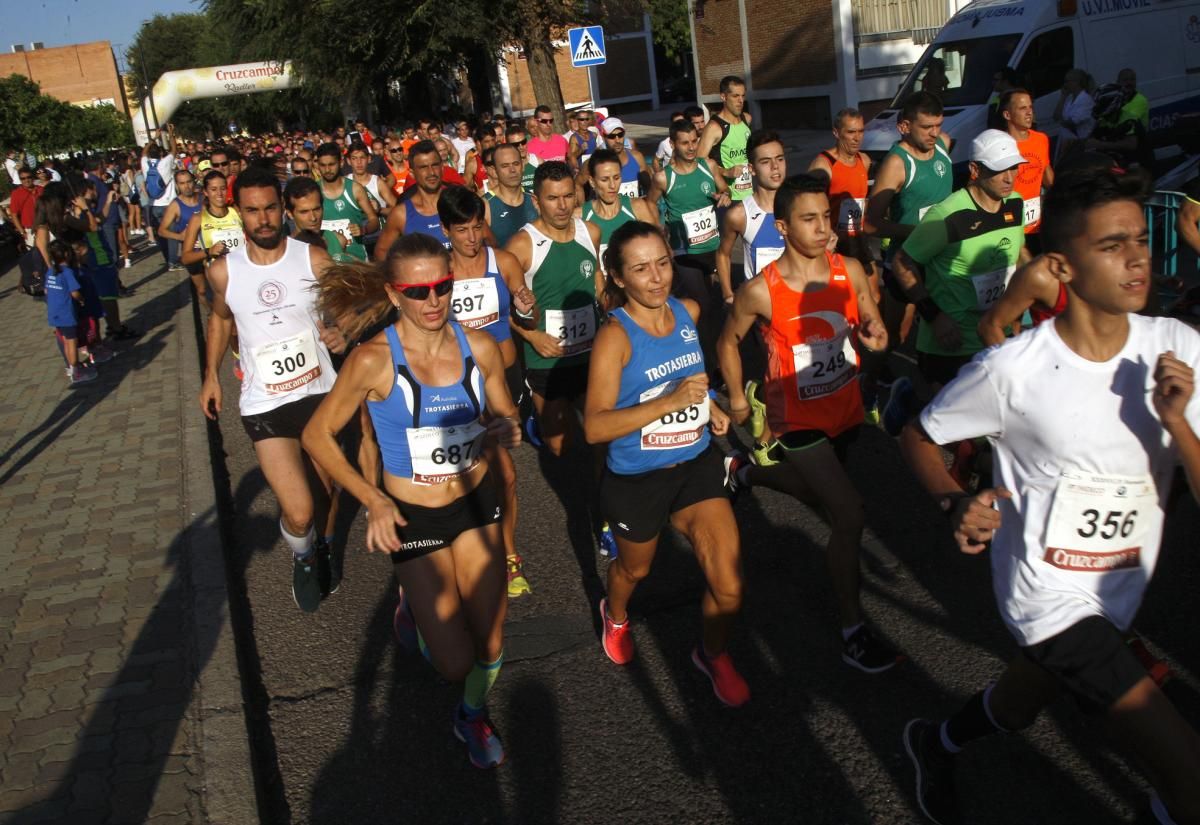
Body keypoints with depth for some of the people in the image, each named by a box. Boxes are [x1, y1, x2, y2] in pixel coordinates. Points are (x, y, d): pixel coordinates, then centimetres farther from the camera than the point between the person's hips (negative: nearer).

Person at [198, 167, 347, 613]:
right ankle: (303, 560, 22)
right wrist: (211, 375, 15)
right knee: (299, 513, -12)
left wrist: (342, 334, -23)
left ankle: (324, 549, 51)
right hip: (264, 405, -1)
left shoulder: (314, 259, -8)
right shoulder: (223, 271, -4)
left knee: (323, 490, 20)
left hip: (320, 393, 1)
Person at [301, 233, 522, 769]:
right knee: (456, 664, -2)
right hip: (413, 516, -3)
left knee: (490, 646, 8)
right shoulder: (374, 361, -21)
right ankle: (416, 605, 35)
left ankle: (473, 716, 44)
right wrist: (373, 499, -19)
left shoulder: (479, 346, -11)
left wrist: (508, 430, -20)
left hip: (476, 503, 3)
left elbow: (505, 416, 5)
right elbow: (317, 435, -9)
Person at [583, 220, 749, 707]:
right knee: (635, 568, 24)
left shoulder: (689, 311, -5)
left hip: (697, 464, 4)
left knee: (729, 588, -3)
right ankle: (615, 617, 61)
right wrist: (670, 401, -36)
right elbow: (595, 427, -29)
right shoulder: (615, 335, -22)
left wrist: (707, 403, 2)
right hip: (636, 479, -3)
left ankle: (714, 656, 31)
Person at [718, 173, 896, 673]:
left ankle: (746, 471, 56)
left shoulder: (850, 271, -9)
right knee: (849, 512, -13)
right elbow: (728, 342, -1)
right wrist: (737, 398, 3)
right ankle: (852, 629, 4)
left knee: (817, 494, 27)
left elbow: (874, 333, 1)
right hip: (796, 418, -6)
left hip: (845, 409, 6)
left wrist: (873, 333, -22)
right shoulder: (760, 292, -19)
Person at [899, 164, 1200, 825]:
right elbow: (918, 437, -7)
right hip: (1047, 593, -5)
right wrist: (956, 504, -24)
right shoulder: (1012, 370, -22)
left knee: (1016, 708, 30)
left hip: (1121, 592, 5)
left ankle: (933, 744, 60)